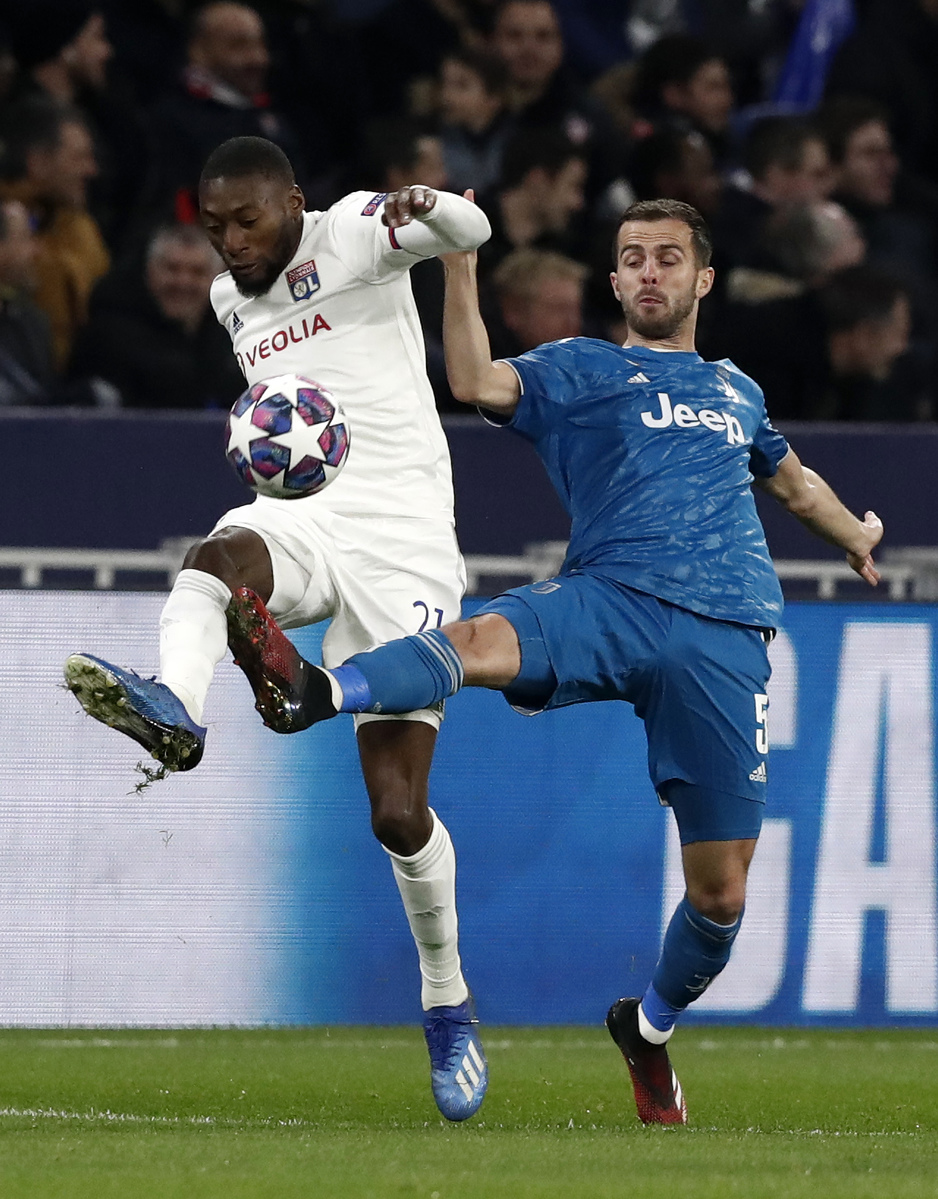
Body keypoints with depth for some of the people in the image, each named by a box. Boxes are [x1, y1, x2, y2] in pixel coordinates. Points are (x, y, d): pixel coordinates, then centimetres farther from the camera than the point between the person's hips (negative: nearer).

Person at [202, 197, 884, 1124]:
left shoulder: (737, 393, 27)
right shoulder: (579, 371, 14)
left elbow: (794, 482, 47)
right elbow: (477, 382, -7)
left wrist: (857, 535, 62)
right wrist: (459, 262, -16)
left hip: (724, 637, 3)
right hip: (609, 599, -3)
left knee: (720, 886, 0)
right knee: (485, 639, -38)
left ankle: (651, 1029, 28)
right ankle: (312, 692, -65)